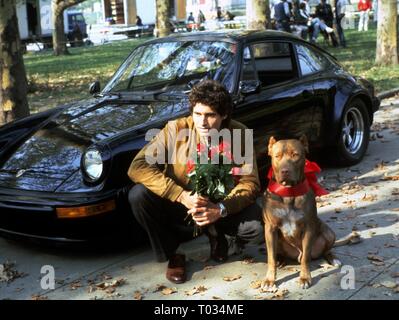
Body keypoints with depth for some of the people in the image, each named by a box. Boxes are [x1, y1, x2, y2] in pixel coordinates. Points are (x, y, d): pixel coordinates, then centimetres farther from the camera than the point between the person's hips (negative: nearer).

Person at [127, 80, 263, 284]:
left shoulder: (239, 134, -14)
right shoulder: (176, 129, -18)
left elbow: (250, 182, -15)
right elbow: (137, 167, -25)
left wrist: (221, 209, -33)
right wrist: (182, 196, -34)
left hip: (220, 208, 0)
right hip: (178, 206, 0)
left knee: (257, 227, -27)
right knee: (138, 195, -28)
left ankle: (218, 235, 10)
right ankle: (172, 255, -4)